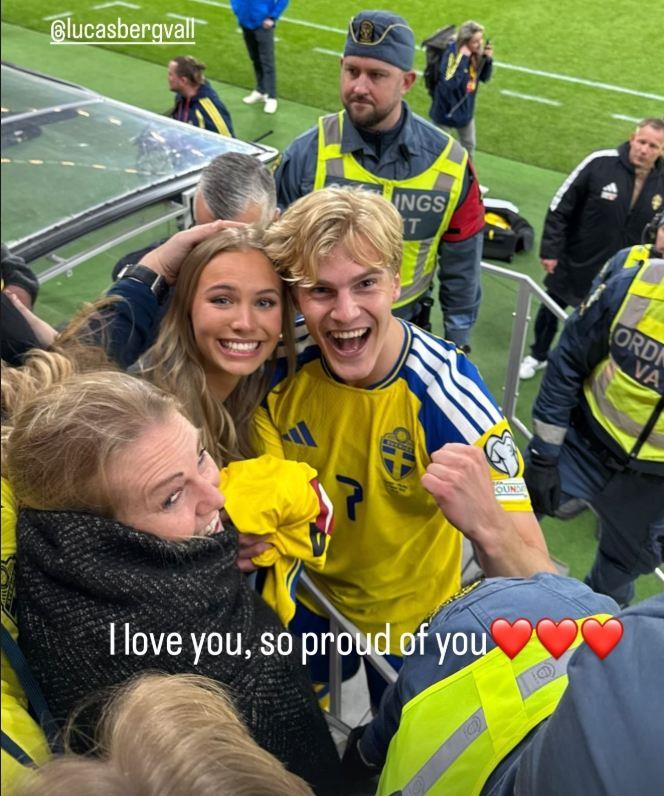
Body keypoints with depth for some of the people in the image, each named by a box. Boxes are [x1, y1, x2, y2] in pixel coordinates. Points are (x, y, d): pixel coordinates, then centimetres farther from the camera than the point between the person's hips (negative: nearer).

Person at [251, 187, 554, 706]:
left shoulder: (450, 398, -35)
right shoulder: (280, 370, -24)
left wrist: (485, 527, -57)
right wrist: (250, 531, -33)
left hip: (409, 620, -3)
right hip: (308, 596, 3)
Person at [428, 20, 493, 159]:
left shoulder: (476, 53, -8)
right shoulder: (452, 52, -27)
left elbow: (484, 78, 3)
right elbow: (449, 83, -40)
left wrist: (488, 60, -16)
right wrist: (463, 58, -38)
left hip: (466, 109, 7)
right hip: (446, 109, -7)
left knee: (469, 145, 23)